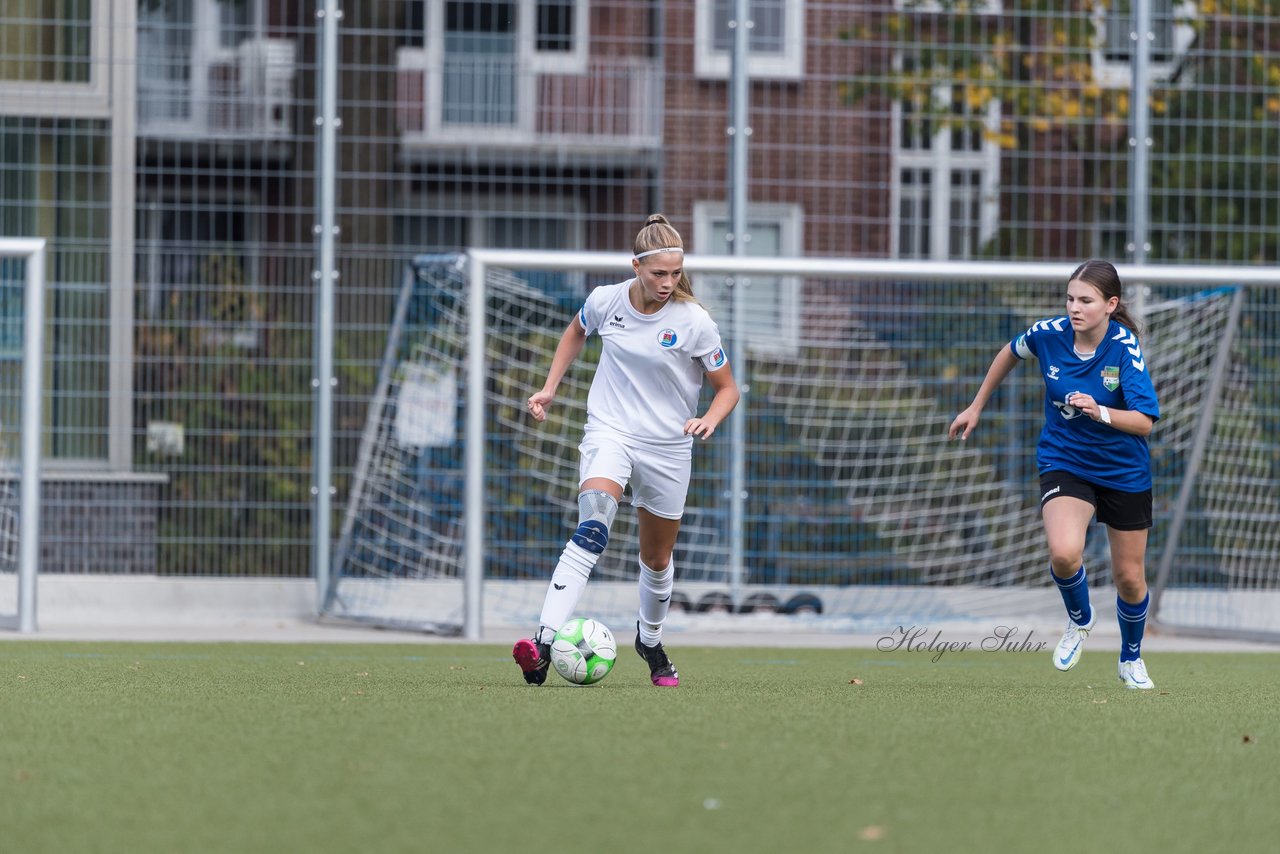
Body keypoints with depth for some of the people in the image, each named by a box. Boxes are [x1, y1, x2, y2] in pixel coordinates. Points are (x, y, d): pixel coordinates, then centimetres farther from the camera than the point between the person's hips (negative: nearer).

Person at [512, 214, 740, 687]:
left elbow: (727, 388, -2)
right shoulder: (606, 301, -7)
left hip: (667, 447, 1)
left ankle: (650, 640, 47)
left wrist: (710, 418, -22)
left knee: (657, 559, 16)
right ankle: (544, 643, -39)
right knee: (591, 532, -27)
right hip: (609, 431, -1)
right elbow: (576, 331, 18)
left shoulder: (694, 322, -13)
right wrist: (550, 388, 11)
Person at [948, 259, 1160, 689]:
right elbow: (1010, 353, 10)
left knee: (1129, 577, 10)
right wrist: (977, 406, 17)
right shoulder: (1049, 333, -14)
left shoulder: (1125, 347, -21)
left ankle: (1131, 658, 40)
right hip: (1064, 463, 1)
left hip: (1124, 471, -1)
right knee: (1064, 553, -27)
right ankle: (1080, 619, 7)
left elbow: (1144, 422, -26)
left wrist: (1101, 412, -43)